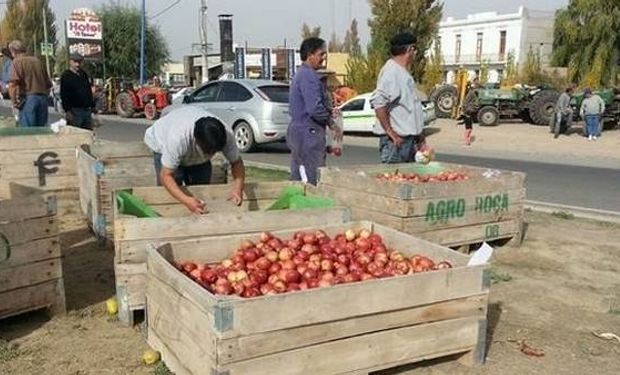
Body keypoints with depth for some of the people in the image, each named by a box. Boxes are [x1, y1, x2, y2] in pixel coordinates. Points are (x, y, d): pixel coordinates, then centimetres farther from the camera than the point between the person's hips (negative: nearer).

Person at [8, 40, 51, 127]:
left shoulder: (17, 61, 1)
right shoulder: (37, 60, 17)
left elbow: (13, 83, -12)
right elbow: (48, 83, 19)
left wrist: (15, 102, -7)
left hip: (28, 98, -6)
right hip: (43, 98, 6)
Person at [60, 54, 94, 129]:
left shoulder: (84, 75, 17)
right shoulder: (66, 76, -4)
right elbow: (64, 95, -11)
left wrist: (92, 106, 15)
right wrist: (67, 111, -18)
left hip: (87, 110, 7)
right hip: (74, 111, -7)